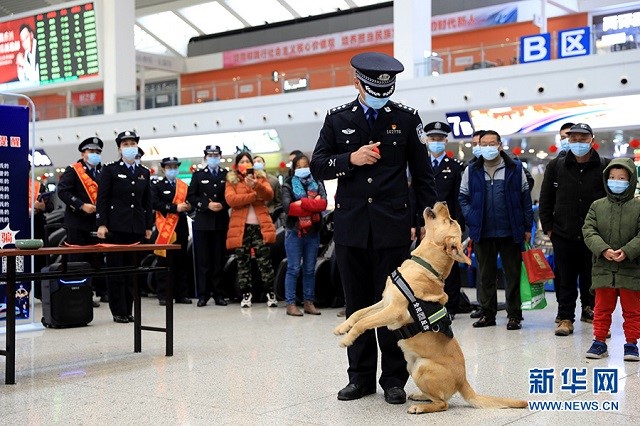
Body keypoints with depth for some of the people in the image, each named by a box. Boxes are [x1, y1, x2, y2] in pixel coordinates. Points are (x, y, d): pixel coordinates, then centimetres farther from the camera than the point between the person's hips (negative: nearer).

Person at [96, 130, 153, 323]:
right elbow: (102, 199, -3)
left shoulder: (144, 173, 15)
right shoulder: (110, 170, 1)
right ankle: (118, 312, 4)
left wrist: (149, 226, 11)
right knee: (116, 269, -1)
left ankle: (128, 310, 13)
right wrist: (101, 224, -11)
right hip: (116, 226, -4)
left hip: (137, 228, 4)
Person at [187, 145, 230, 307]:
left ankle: (218, 294, 7)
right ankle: (203, 294, 3)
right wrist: (207, 205, -10)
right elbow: (191, 197, 3)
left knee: (219, 260, 2)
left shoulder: (227, 175, 10)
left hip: (221, 222, 0)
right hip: (203, 222, 0)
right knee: (203, 260, -1)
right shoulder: (198, 175, 10)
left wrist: (222, 205, -12)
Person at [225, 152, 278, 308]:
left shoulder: (261, 177, 14)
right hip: (241, 227, 0)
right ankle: (246, 295, 11)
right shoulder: (231, 180, 10)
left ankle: (270, 293, 0)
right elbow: (230, 199, -8)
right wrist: (255, 196, -9)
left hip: (260, 226, 0)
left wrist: (256, 186, -21)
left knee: (265, 261, -5)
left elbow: (269, 195, -3)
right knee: (243, 263, 3)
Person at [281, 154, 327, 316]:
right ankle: (290, 304, 0)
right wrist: (312, 205, -10)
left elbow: (323, 204, -8)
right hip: (294, 232, -3)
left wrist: (301, 202, -15)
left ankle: (309, 302, 14)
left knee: (310, 270, 8)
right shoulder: (288, 185, 4)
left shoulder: (317, 184, 10)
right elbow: (288, 207, -13)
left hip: (313, 233, 3)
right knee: (293, 269, -3)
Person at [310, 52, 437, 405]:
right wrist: (350, 159, -12)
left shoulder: (407, 118, 4)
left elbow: (422, 175, 6)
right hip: (350, 226, 2)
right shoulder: (337, 118, 7)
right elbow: (317, 166, 5)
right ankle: (360, 376, 19)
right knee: (357, 303, 9)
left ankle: (394, 379, 13)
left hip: (392, 226, -2)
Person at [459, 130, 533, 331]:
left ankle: (514, 315, 10)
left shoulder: (515, 168, 2)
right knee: (486, 275, 10)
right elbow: (463, 197, 11)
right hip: (483, 232, 2)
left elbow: (525, 198, 4)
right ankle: (487, 314, 19)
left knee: (513, 274, 3)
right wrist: (471, 219, -2)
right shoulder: (472, 170, 6)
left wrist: (527, 227, 1)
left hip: (510, 232, -2)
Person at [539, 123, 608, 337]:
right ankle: (565, 317, 15)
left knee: (593, 278, 8)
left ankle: (590, 311, 24)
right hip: (564, 236, 1)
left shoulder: (604, 167, 0)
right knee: (566, 279, 7)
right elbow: (545, 200, 9)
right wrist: (548, 227, 4)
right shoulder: (556, 167, 5)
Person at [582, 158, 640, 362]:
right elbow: (589, 231, -4)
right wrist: (603, 250, -18)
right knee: (602, 309, 11)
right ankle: (599, 341, 21)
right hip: (603, 268, 2)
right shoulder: (597, 206, 4)